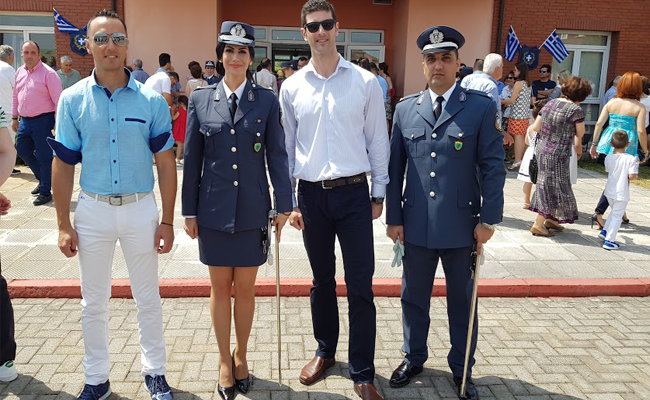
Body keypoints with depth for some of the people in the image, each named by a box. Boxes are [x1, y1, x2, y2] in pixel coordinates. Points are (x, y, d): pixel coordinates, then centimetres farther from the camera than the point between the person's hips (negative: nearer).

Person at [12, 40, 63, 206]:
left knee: (44, 156, -1)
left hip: (42, 120, -7)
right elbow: (15, 97, 19)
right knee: (23, 151, 16)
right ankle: (42, 179, 35)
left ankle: (45, 192, 10)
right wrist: (14, 118, 17)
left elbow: (58, 100, -13)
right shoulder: (19, 72, 11)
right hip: (24, 120, 8)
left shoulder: (48, 73, -11)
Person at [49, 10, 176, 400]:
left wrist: (167, 221, -4)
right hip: (93, 209, 1)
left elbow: (166, 164, -2)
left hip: (141, 208, -1)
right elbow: (63, 165, 1)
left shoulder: (152, 100, -4)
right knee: (93, 303, 13)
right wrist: (64, 225, -1)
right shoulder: (73, 99, -2)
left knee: (148, 299, 11)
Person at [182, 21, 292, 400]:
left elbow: (277, 155, -1)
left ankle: (241, 356, 30)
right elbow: (192, 159, 4)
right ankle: (225, 361, 28)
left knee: (246, 287, 10)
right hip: (214, 210, 1)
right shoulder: (201, 100, 3)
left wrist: (284, 205, -6)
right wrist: (189, 210, 3)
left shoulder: (267, 101, 1)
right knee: (220, 287, 11)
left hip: (252, 210, 0)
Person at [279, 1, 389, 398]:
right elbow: (287, 147, 8)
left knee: (361, 286, 0)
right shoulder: (292, 87, 3)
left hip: (354, 192, -2)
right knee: (322, 279, 16)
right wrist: (288, 200, 6)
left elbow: (378, 142, 3)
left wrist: (378, 194, 3)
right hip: (312, 194, 2)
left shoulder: (366, 82, -1)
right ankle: (325, 351, 35)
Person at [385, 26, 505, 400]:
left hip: (462, 224, -2)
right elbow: (395, 167, 6)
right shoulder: (405, 109, 5)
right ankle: (414, 358, 36)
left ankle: (462, 368, 32)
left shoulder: (481, 106, -3)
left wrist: (489, 218, -8)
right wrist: (394, 217, 3)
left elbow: (493, 167, -4)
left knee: (462, 300, 14)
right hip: (417, 224, 2)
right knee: (414, 298, 15)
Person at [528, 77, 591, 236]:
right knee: (555, 188, 3)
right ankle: (538, 225, 4)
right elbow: (580, 134, -3)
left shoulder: (550, 103, 6)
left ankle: (549, 219, 29)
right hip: (557, 154, -7)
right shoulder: (576, 110, -13)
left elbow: (535, 127, 9)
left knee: (548, 186, 19)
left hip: (541, 149, 7)